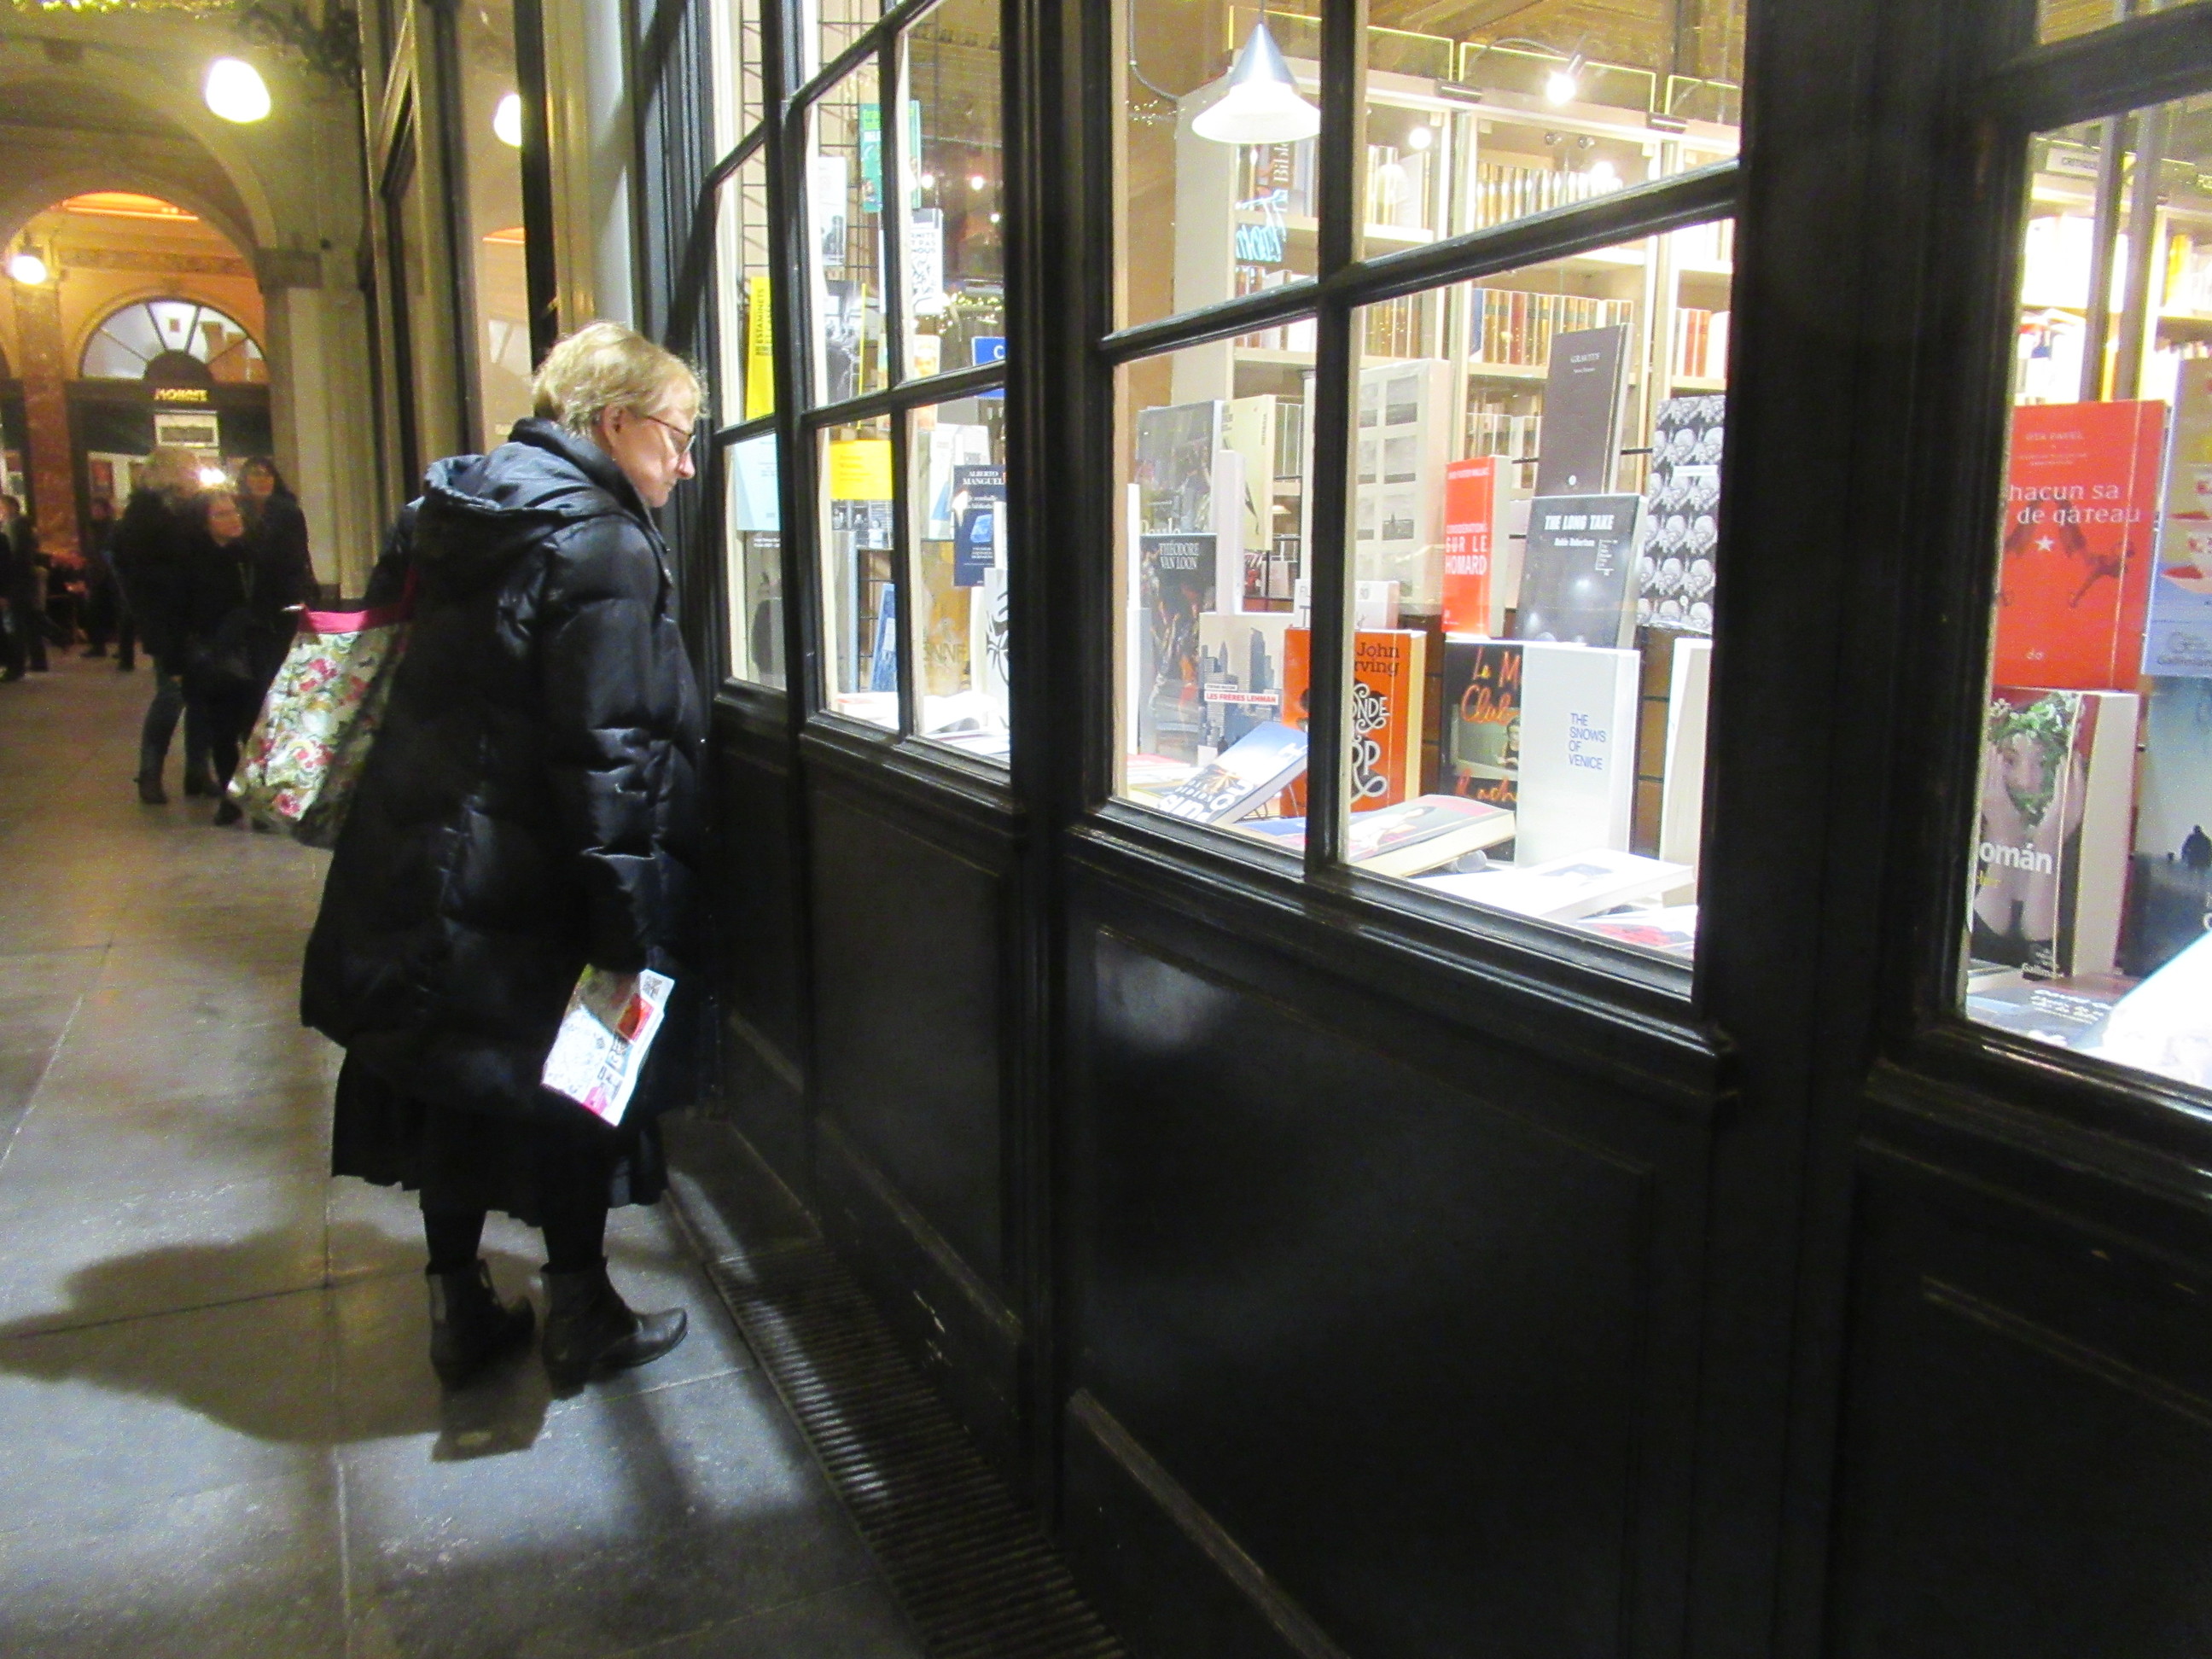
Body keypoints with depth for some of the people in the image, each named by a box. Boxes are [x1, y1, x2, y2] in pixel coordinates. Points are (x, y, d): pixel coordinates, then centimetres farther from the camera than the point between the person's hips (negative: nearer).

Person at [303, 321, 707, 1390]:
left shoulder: (448, 513, 11)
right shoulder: (605, 547, -16)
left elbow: (388, 666, 17)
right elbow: (609, 752, -22)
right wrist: (635, 916, -20)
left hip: (418, 859, 8)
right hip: (529, 881, -8)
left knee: (457, 1073, 17)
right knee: (570, 1082, 8)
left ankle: (459, 1307, 29)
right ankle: (579, 1318, 21)